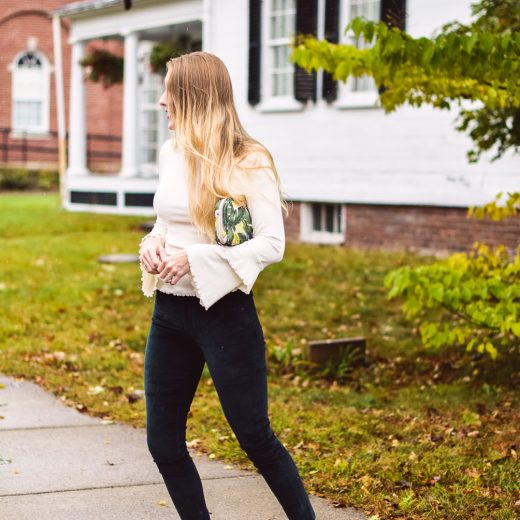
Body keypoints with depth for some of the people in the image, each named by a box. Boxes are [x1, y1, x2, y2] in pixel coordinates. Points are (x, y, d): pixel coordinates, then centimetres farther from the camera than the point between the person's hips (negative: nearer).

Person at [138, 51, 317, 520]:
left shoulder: (248, 161, -13)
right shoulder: (171, 152, 7)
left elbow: (273, 245, -17)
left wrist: (196, 258, -24)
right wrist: (152, 244, -4)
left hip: (224, 311, -7)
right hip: (169, 311, 7)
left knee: (255, 437, 0)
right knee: (163, 442, 9)